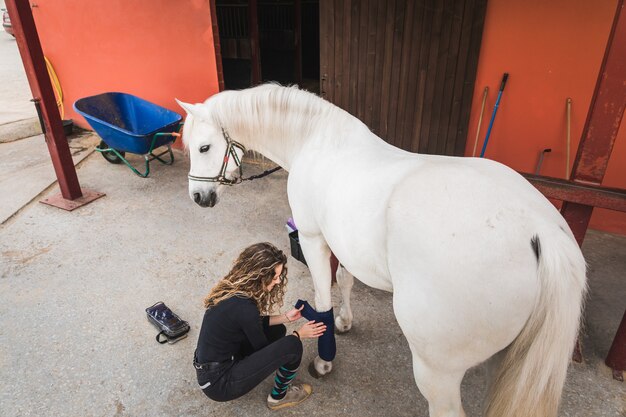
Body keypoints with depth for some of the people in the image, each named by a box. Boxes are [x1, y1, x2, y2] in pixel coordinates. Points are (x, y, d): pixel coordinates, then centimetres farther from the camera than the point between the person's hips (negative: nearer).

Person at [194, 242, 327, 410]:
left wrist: (286, 317, 5)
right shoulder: (244, 306, -29)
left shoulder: (233, 288, -4)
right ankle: (279, 396, 10)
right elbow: (263, 347, -12)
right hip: (218, 382, -9)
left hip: (210, 366, 9)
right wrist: (299, 334, 0)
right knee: (292, 346, -17)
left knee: (277, 330, 12)